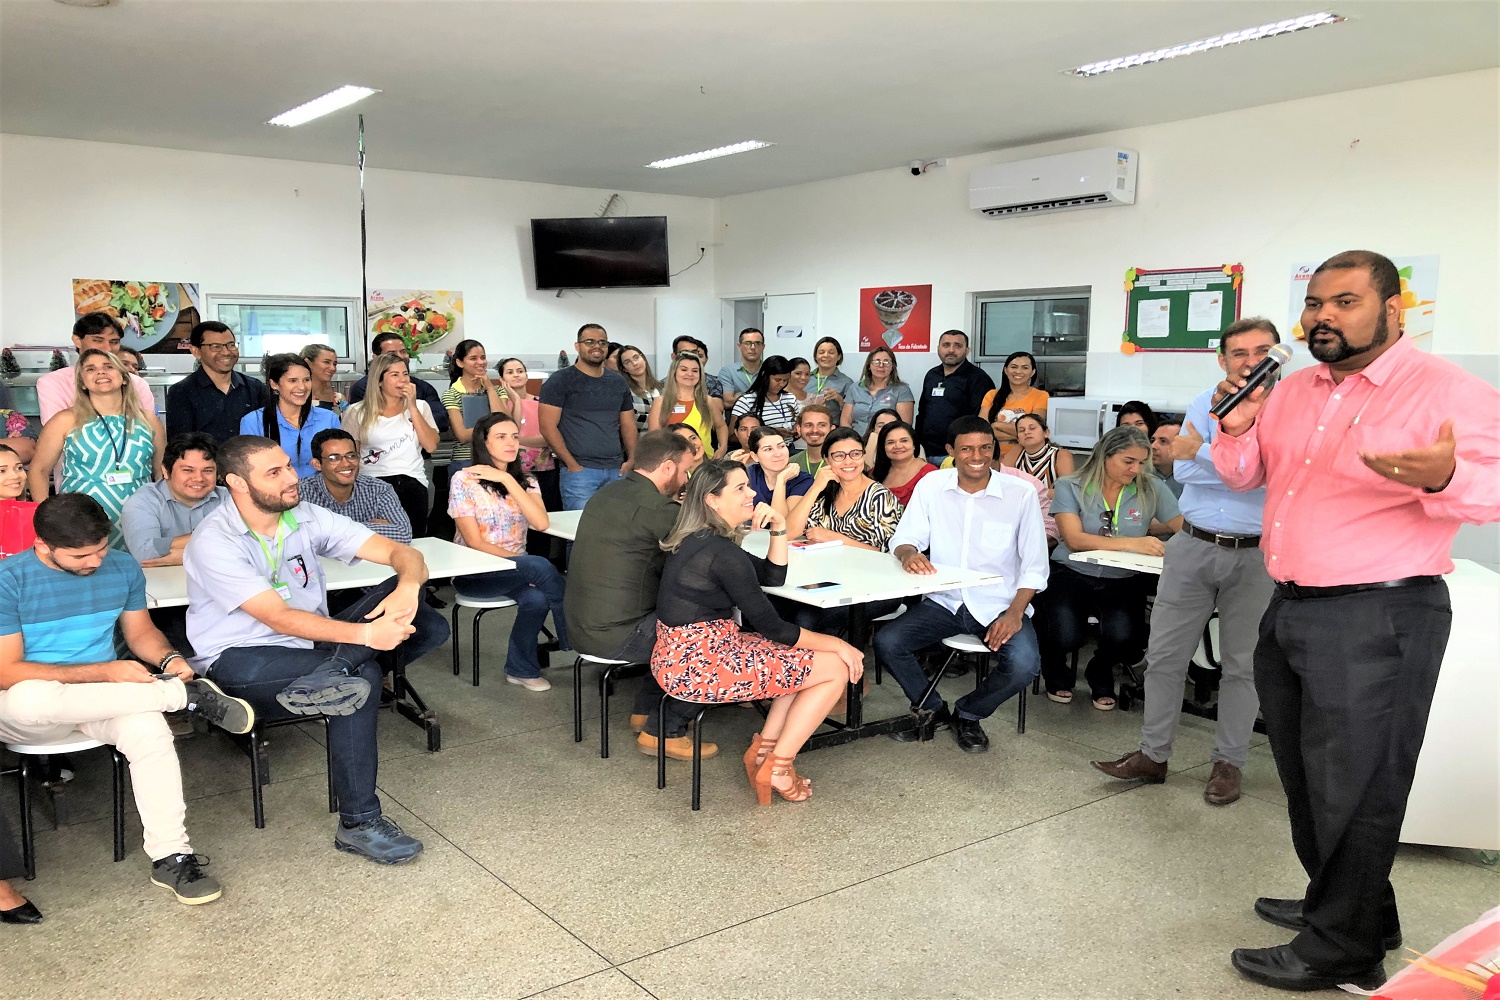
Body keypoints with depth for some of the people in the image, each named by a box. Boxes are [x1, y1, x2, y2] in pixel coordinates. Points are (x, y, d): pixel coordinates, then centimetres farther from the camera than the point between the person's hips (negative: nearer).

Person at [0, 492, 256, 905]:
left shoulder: (122, 568, 1)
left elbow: (140, 632, 15)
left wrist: (169, 658, -9)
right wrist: (104, 673, -23)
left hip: (103, 699, 3)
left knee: (147, 727, -33)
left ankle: (170, 856, -23)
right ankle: (185, 694, -26)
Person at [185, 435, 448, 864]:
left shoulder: (307, 518, 0)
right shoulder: (213, 542, -15)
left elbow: (402, 553, -6)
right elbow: (279, 618, -25)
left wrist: (408, 588, -30)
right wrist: (366, 634, -36)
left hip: (307, 644, 5)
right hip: (239, 660, -5)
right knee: (362, 676, -32)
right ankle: (359, 824, -24)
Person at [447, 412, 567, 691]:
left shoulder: (525, 481, 8)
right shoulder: (464, 480, -6)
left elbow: (541, 523, -13)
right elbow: (474, 542, -12)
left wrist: (507, 480, -16)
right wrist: (527, 563, -17)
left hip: (516, 571, 4)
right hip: (473, 573, -4)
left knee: (536, 598, -32)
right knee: (541, 567, -31)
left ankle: (521, 669, -10)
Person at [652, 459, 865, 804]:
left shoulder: (696, 540, 10)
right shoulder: (722, 552, -19)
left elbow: (773, 576, 17)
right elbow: (771, 627, -14)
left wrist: (778, 528, 3)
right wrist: (836, 644, -3)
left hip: (679, 658, 10)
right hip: (701, 666, -10)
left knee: (803, 659, 21)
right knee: (836, 668, -2)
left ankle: (762, 749, 17)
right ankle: (777, 768, 5)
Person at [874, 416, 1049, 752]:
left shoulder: (1020, 494, -6)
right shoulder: (931, 485, 0)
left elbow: (1035, 567, -3)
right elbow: (904, 538, 2)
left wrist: (1014, 613, -17)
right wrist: (909, 554, -24)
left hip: (1000, 606, -2)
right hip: (945, 601, 2)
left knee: (1024, 665, -28)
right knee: (886, 642, -20)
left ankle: (968, 714, 5)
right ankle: (932, 710, 9)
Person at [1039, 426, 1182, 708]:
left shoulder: (1151, 490, 4)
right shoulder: (1070, 487, -2)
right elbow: (1075, 539, -14)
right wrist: (1131, 543, -23)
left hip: (1123, 581, 2)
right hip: (1073, 575, -1)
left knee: (1123, 637, -28)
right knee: (1065, 637, -27)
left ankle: (1101, 678, 13)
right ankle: (1057, 675, 15)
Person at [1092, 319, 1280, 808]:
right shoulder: (1206, 404, 5)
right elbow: (1184, 472, -8)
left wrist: (1202, 452, -20)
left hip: (1256, 556, -2)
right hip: (1193, 548, 2)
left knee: (1242, 664, 10)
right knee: (1165, 655, 6)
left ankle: (1228, 762, 24)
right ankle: (1153, 754, 18)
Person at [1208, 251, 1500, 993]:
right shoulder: (1294, 390, 10)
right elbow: (1245, 477, 16)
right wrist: (1237, 430, -4)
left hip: (1378, 619, -8)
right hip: (1288, 610, 8)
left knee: (1352, 786, 2)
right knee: (1306, 775, 19)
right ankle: (1342, 906, 38)